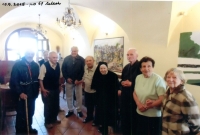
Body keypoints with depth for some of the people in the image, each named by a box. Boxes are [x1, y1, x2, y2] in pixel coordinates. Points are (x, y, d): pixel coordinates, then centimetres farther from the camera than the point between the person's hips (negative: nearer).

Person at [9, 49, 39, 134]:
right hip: (22, 94, -4)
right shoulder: (18, 65, -9)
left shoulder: (35, 65, 3)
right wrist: (20, 92, -18)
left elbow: (37, 79, 6)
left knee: (30, 112, 14)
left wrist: (36, 91, 1)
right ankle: (20, 130, 25)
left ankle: (28, 128, 33)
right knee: (21, 113, 7)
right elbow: (14, 81, -12)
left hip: (32, 93, 4)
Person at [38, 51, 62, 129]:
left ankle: (54, 119, 39)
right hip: (47, 90, -5)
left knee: (56, 105, 17)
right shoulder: (44, 66, -18)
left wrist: (59, 86, 11)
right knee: (48, 106, 10)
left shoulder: (58, 65, -1)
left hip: (56, 89, 6)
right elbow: (40, 79, -15)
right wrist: (43, 89, -17)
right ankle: (47, 122, 28)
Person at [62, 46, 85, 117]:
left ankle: (79, 110, 23)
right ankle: (70, 110, 25)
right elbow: (63, 69, 0)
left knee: (79, 96, 7)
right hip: (69, 81, 1)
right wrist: (67, 78, -10)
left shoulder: (81, 59, -5)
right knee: (69, 96, 10)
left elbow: (83, 70, -6)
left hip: (78, 81, -1)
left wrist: (78, 79, -13)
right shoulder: (66, 59, -2)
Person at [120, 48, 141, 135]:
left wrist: (131, 84, -19)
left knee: (134, 118, 7)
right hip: (125, 95, 7)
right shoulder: (126, 67, 12)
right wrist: (122, 82, -3)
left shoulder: (140, 66, -11)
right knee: (124, 116, 16)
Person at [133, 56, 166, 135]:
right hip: (140, 114, 5)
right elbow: (135, 93, 8)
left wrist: (150, 105, -21)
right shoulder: (138, 77, 3)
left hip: (154, 115, -5)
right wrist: (139, 104, -8)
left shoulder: (158, 79, -16)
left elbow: (162, 99, -17)